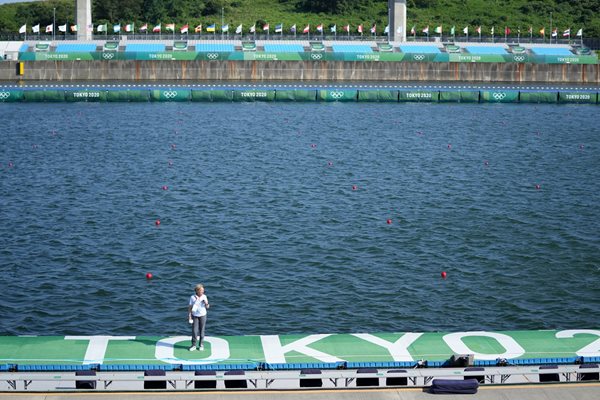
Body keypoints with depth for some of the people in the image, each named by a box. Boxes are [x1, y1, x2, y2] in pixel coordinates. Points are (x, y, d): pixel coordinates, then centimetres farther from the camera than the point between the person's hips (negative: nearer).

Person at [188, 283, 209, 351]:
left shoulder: (204, 297, -5)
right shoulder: (192, 297, -11)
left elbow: (207, 307, -1)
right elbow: (190, 307, -5)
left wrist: (206, 303, -22)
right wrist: (189, 315, -11)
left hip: (203, 315, 1)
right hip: (195, 316, -1)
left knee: (201, 331, 6)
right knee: (194, 331, -5)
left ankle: (201, 345, 16)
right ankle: (194, 345, 6)